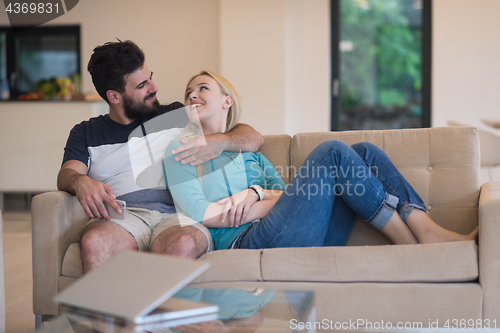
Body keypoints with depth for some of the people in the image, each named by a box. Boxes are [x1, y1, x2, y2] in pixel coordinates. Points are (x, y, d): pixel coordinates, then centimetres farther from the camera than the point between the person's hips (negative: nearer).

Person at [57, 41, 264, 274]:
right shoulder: (87, 133, 25)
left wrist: (219, 142, -4)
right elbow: (66, 174, 7)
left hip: (177, 215, 0)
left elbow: (254, 138, 21)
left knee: (183, 245, -39)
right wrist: (80, 182, -19)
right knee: (94, 243, -38)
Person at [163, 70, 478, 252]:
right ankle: (414, 244, -16)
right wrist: (268, 203, -4)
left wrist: (255, 193, -5)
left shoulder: (247, 149, 31)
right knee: (333, 152, -18)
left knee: (364, 152, -5)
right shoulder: (181, 149, 13)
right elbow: (197, 212, -4)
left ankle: (427, 231, -18)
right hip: (247, 243, -6)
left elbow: (284, 194, 18)